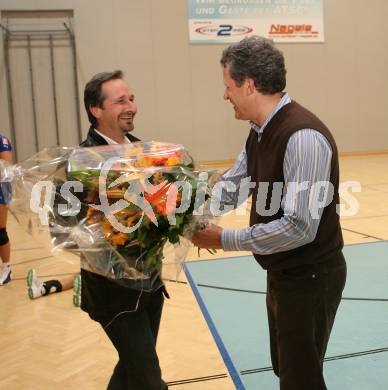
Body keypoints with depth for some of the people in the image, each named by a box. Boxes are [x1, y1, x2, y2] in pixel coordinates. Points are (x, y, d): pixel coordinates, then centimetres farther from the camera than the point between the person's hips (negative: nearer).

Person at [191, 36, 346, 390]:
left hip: (310, 277, -9)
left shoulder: (303, 137, -28)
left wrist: (225, 240, -24)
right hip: (283, 271, 9)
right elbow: (229, 187, 8)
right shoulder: (259, 133, 4)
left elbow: (299, 227, -31)